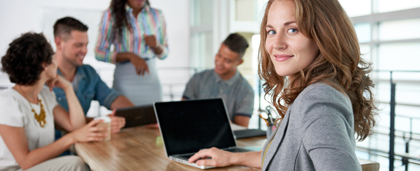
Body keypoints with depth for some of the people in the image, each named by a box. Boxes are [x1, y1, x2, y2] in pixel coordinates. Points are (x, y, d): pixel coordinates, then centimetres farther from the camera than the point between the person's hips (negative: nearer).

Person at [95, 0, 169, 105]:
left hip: (151, 80, 2)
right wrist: (130, 56, -15)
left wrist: (156, 45, -8)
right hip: (124, 82, -2)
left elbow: (164, 53, 14)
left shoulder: (157, 15, 7)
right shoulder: (111, 15, -1)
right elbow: (100, 53, -4)